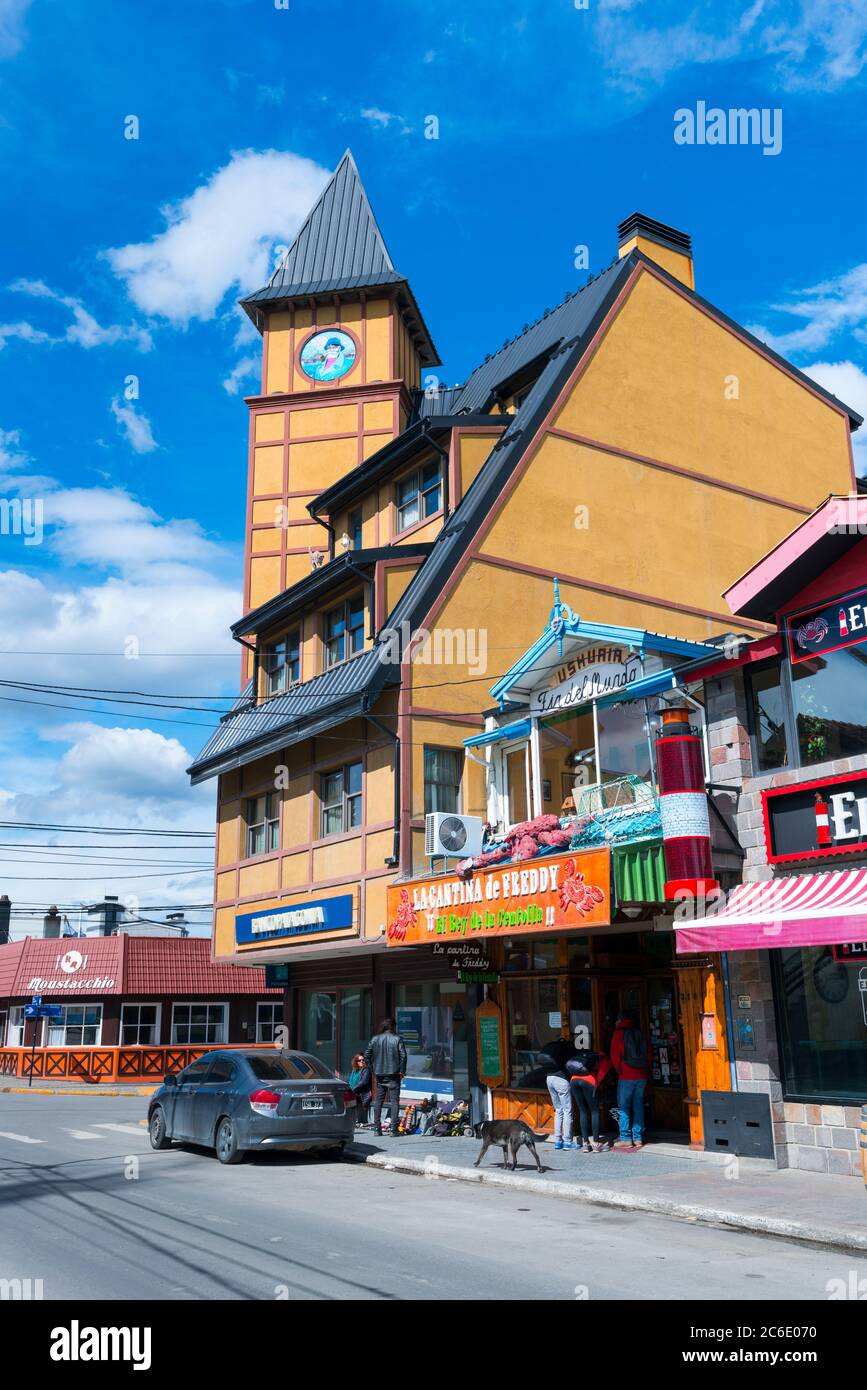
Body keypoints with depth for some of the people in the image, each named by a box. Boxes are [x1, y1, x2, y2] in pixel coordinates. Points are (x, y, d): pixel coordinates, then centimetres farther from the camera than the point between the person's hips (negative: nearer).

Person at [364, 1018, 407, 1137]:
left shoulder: (375, 1039, 5)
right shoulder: (397, 1039, -4)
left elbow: (367, 1056, 4)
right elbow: (403, 1055, -10)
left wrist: (373, 1069, 10)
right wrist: (402, 1071, -3)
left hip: (379, 1074, 3)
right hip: (393, 1074, -3)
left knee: (378, 1100, 9)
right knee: (394, 1100, 1)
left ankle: (376, 1128, 8)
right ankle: (394, 1128, -3)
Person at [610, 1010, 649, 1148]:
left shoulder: (619, 1033, -3)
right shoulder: (639, 1033, 10)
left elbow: (615, 1055, -4)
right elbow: (646, 1053, 11)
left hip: (627, 1076, -5)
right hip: (642, 1075, 5)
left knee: (624, 1107, 1)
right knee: (638, 1106, 9)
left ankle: (626, 1138, -2)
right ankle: (638, 1138, 9)